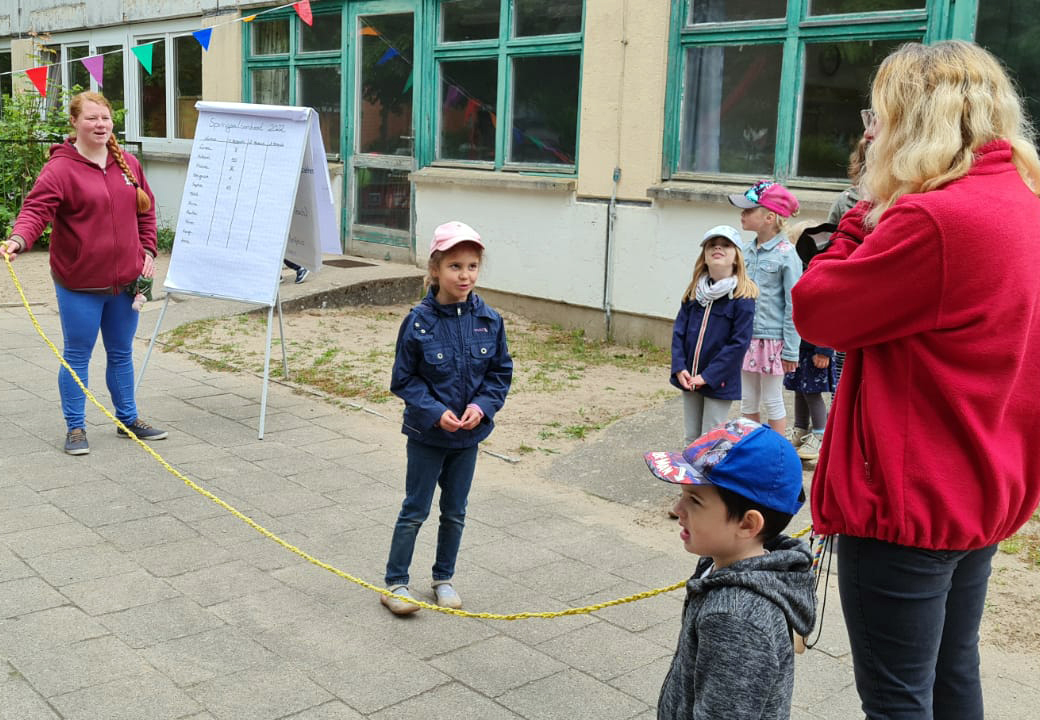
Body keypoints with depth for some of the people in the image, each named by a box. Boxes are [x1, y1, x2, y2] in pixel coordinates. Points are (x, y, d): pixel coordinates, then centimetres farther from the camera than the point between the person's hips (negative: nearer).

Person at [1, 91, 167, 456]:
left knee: (121, 354, 17)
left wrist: (147, 251, 8)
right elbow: (36, 208, -22)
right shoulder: (60, 168, -11)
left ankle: (128, 419, 31)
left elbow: (145, 210, 16)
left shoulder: (128, 164, 7)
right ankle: (75, 428, 17)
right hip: (79, 283, -5)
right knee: (77, 357, 5)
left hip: (125, 279, 5)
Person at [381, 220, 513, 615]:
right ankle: (396, 582, 22)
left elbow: (501, 372, 1)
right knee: (415, 510, 8)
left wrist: (482, 406, -15)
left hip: (469, 434, 3)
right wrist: (435, 412, -21)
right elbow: (404, 379, -9)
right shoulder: (419, 321, -16)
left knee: (455, 512, 16)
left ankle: (444, 578, 34)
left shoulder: (489, 321, -8)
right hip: (427, 434, -3)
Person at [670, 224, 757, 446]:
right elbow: (679, 330, 6)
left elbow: (739, 343, -15)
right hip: (689, 378, 5)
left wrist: (708, 376, -17)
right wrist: (679, 367, -7)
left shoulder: (742, 295, -11)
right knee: (690, 438, 15)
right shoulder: (694, 291, 6)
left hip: (719, 382, -5)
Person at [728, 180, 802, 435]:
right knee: (747, 401, 14)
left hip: (771, 339, -6)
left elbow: (793, 306, -12)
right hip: (745, 338, 6)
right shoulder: (747, 251, 5)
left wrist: (790, 350, -12)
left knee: (773, 402, 6)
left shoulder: (786, 254, -13)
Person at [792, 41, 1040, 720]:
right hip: (981, 491, 9)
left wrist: (867, 213, -6)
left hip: (909, 499, -9)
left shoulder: (934, 218, -24)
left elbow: (815, 307, -15)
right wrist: (885, 215, 2)